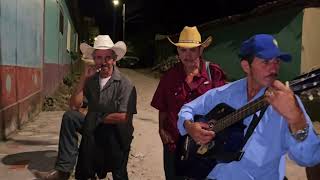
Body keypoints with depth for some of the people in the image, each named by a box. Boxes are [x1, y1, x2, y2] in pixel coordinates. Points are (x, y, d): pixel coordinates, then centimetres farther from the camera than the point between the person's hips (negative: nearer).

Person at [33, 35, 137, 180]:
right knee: (69, 116, -16)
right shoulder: (91, 80, 1)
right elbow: (74, 106, -5)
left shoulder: (125, 84, -15)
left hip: (116, 134, -3)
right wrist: (84, 78, -12)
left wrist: (98, 118, -9)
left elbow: (124, 117, -20)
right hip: (93, 129, 4)